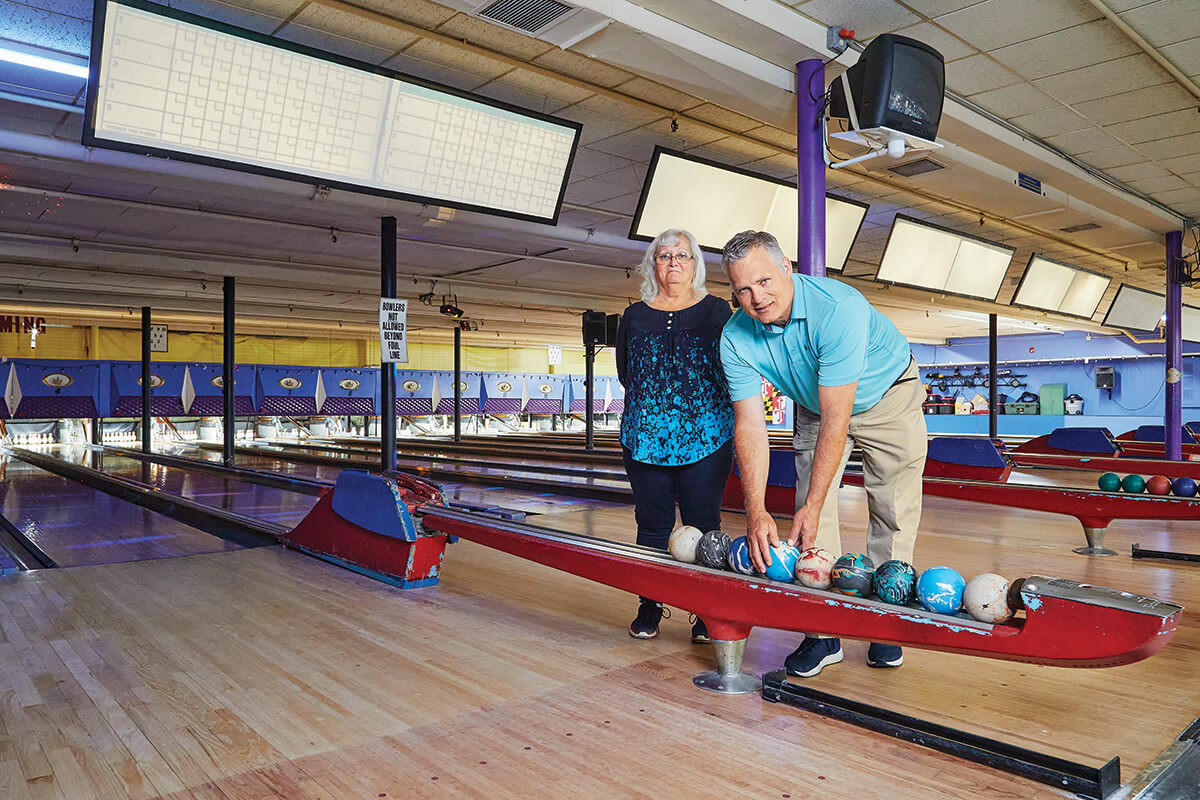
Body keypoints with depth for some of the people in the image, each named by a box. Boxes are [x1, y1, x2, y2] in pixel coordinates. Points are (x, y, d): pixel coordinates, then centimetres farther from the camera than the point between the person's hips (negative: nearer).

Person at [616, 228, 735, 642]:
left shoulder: (716, 311, 5)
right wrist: (654, 404, 8)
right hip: (645, 437, 2)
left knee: (703, 527, 2)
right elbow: (624, 372, 16)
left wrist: (702, 405, 1)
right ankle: (649, 608, 19)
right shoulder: (635, 316, 11)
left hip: (705, 437, -2)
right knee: (653, 525, 8)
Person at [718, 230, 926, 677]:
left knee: (893, 513, -2)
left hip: (888, 396, -3)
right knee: (813, 516, -7)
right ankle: (823, 631, 2)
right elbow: (750, 425, -25)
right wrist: (756, 510, -35)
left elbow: (836, 420, -38)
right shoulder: (736, 339, -23)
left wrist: (811, 506, -36)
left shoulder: (838, 308, -39)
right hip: (815, 407, 3)